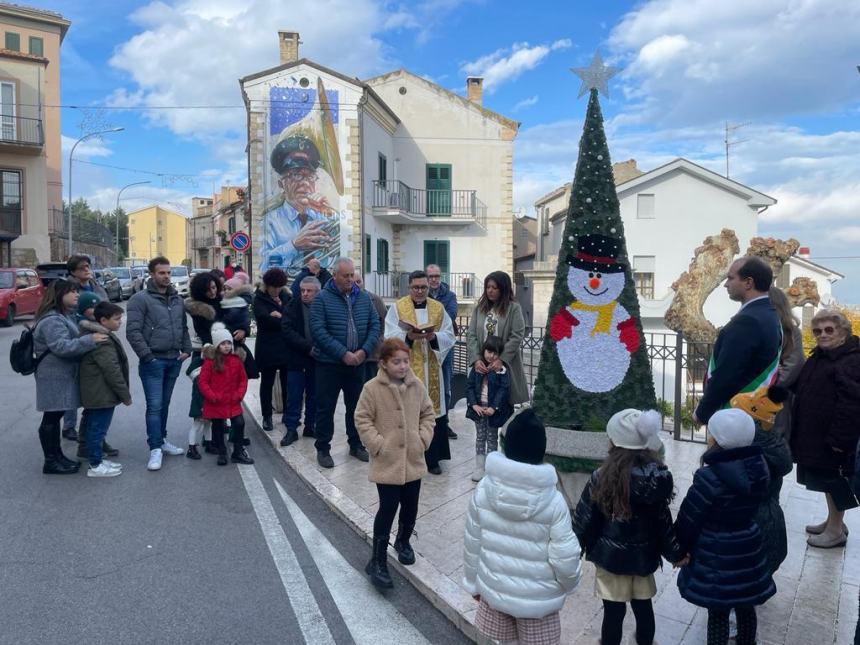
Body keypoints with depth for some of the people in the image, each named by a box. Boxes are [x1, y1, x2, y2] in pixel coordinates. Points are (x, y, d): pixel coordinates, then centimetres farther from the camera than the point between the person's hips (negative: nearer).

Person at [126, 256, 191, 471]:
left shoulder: (177, 299, 12)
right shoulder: (140, 299, -9)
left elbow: (184, 327, 19)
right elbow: (133, 331, -14)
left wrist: (186, 349, 7)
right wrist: (147, 356, -16)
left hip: (174, 360, 6)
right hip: (153, 361, -6)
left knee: (164, 404, 16)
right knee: (154, 406, -6)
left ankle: (162, 440, 28)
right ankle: (155, 449, -1)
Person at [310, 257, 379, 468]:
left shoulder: (363, 298, 6)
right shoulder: (322, 298, -7)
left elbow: (375, 326, 3)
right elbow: (318, 330, -16)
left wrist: (364, 351, -12)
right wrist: (343, 353, -20)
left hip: (357, 363, 4)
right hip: (329, 364, -4)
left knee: (356, 406, 14)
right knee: (326, 407, 5)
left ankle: (356, 445, 29)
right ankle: (323, 448, 19)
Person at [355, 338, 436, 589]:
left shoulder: (417, 386, 0)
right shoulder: (372, 388, -12)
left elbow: (427, 414, 10)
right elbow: (362, 420, -9)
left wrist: (424, 438, -2)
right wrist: (377, 445, -15)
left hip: (413, 461, 4)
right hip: (386, 463, -4)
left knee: (410, 506, 15)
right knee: (388, 508, -3)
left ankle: (403, 542, 43)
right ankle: (377, 561, 10)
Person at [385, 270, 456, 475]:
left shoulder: (438, 308, 8)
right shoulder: (397, 308, 1)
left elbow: (449, 336, 2)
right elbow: (390, 337, -8)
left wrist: (434, 336, -17)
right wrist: (408, 336, -25)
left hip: (431, 370, 2)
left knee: (432, 411, 4)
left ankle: (432, 458, 15)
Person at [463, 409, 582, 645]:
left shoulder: (484, 488, -14)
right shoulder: (553, 501, -22)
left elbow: (472, 542, -3)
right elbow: (565, 558, -15)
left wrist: (473, 583, 13)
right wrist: (570, 584, 8)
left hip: (493, 591, 3)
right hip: (539, 599, -2)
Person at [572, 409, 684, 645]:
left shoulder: (603, 477, -21)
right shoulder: (658, 475, -11)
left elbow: (585, 518, -13)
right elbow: (663, 519, -2)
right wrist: (675, 552, 13)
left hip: (611, 555, -4)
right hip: (644, 554, 4)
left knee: (614, 611, 9)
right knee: (643, 605, 23)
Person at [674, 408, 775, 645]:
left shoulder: (710, 477, -26)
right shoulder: (759, 467, -9)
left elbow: (688, 519, -15)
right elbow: (752, 505, 5)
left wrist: (679, 548, -1)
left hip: (716, 554, -6)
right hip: (749, 546, 6)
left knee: (718, 611, 10)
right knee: (745, 606, 23)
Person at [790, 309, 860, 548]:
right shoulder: (818, 357, 11)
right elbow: (802, 390, 21)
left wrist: (839, 438, -26)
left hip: (834, 437, -9)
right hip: (815, 435, 9)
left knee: (836, 481, 3)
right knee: (827, 479, 20)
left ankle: (836, 530, 17)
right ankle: (832, 521, 34)